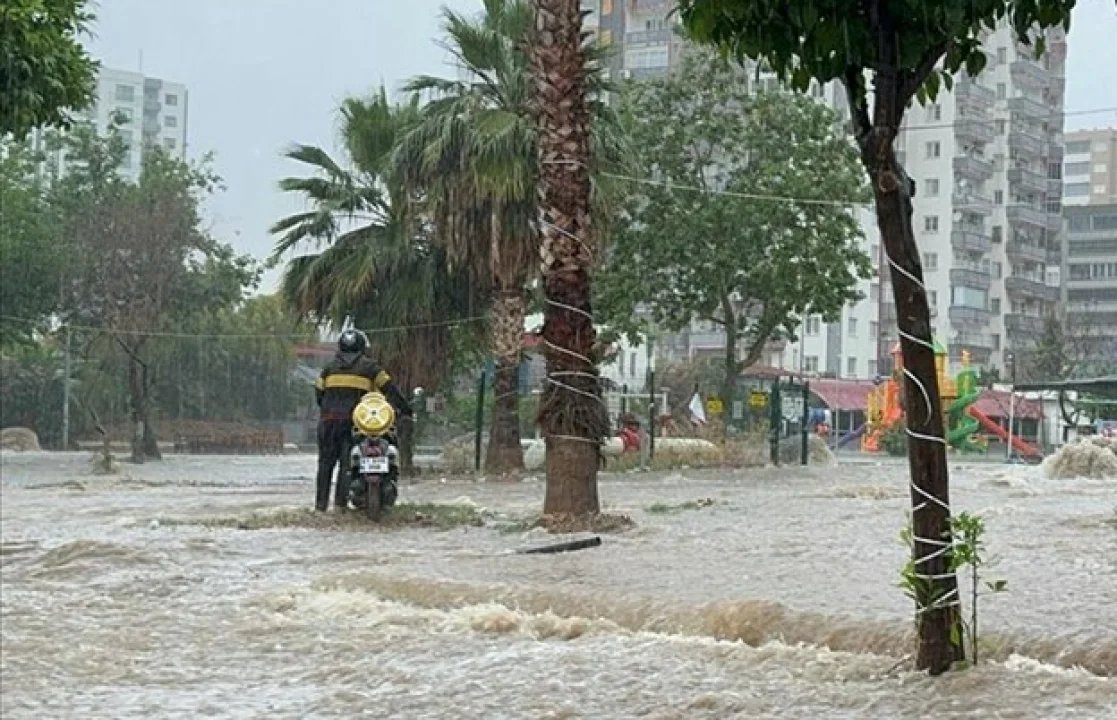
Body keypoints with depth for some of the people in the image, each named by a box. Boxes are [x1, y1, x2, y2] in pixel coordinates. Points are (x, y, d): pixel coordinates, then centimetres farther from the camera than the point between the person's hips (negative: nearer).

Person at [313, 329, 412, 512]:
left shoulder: (330, 366, 15)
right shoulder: (369, 366, 7)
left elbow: (319, 392, 11)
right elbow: (389, 388, 3)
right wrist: (405, 408, 7)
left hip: (329, 419, 2)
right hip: (354, 420, -2)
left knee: (326, 460, 7)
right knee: (347, 461, 0)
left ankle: (321, 502, 5)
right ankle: (341, 500, -8)